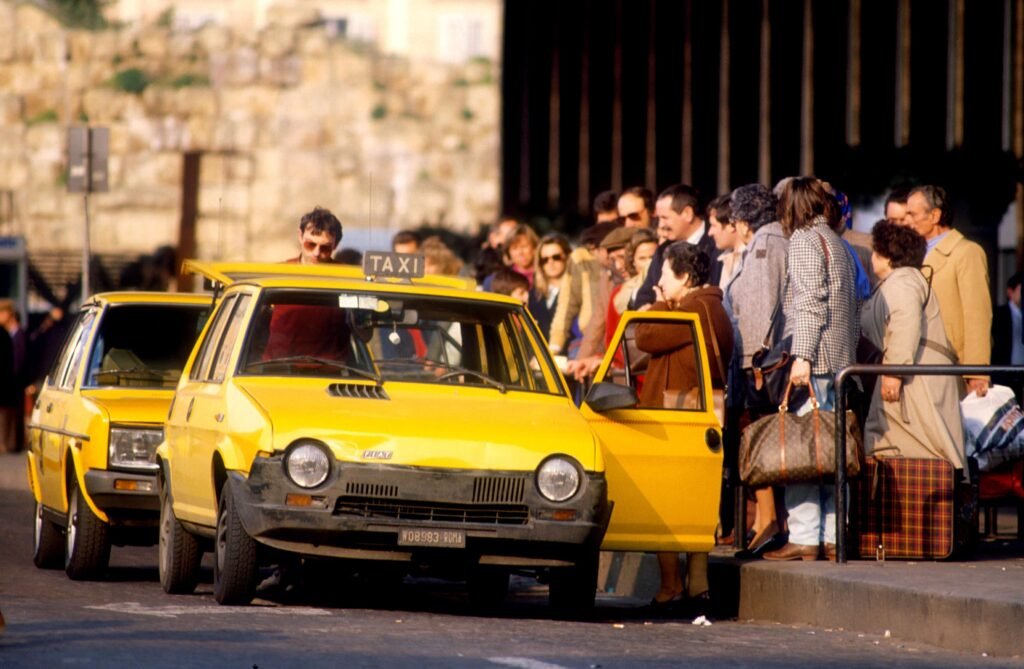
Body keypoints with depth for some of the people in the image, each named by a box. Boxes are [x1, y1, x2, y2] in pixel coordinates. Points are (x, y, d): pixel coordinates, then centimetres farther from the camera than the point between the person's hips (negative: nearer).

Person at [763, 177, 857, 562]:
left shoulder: (804, 240, -5)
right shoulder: (837, 244, 20)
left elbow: (809, 302, -16)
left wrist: (801, 356, -20)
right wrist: (850, 355, 19)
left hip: (815, 360, -9)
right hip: (840, 359, 9)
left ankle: (804, 538, -13)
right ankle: (833, 536, 8)